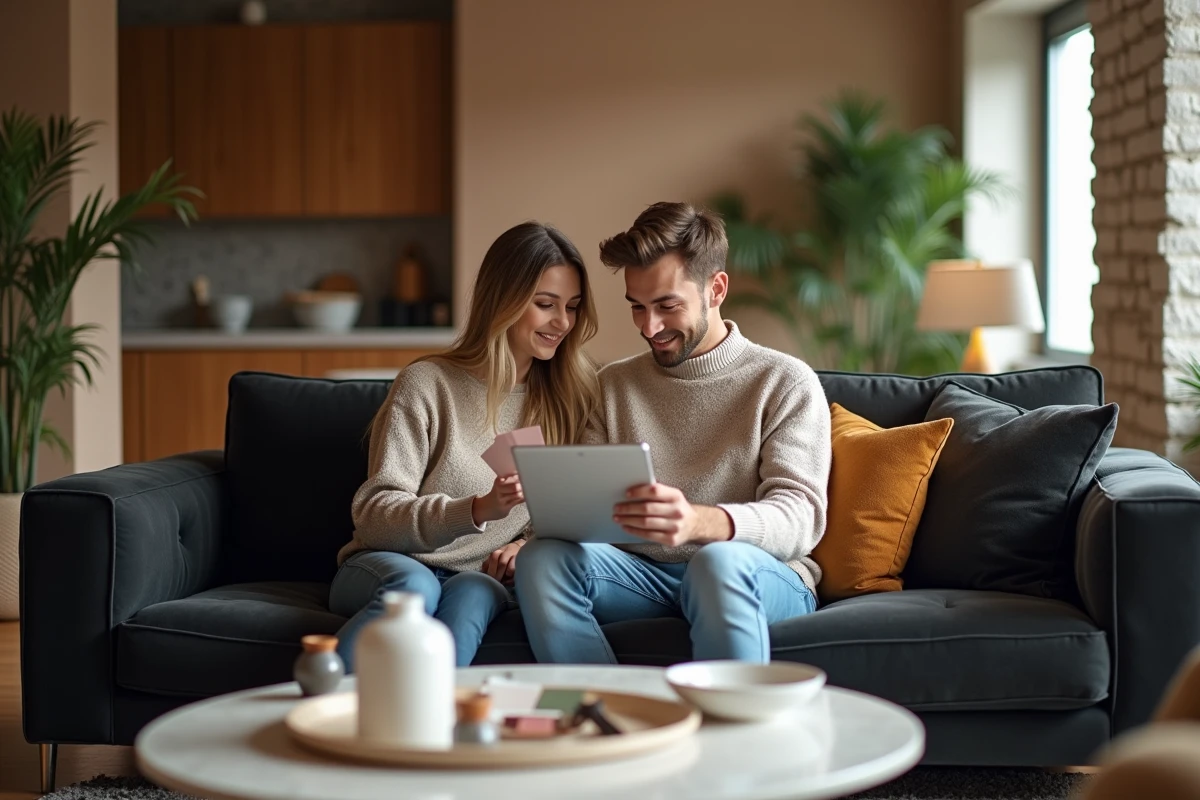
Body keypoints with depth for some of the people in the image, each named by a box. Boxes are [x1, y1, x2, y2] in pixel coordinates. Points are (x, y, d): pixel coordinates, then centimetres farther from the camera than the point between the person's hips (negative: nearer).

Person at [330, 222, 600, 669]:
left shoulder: (568, 396, 10)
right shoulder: (427, 384, -4)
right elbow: (373, 514, -10)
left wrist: (531, 544, -10)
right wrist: (478, 510, -26)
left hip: (481, 578, 2)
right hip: (387, 567, -2)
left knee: (472, 594, -34)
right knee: (413, 584, -38)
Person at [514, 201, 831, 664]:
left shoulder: (785, 383, 3)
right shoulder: (614, 385, 19)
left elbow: (800, 519, -10)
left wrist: (700, 522, -31)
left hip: (767, 579, -4)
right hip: (643, 575, 4)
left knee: (720, 561, -39)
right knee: (543, 559, -26)